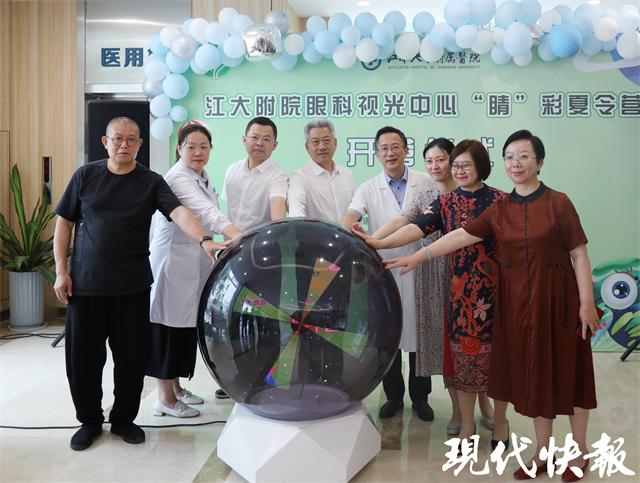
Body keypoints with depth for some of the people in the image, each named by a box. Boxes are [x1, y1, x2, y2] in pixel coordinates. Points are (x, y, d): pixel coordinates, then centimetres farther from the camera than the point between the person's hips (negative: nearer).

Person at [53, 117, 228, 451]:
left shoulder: (151, 182, 2)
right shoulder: (85, 175, 5)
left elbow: (178, 212, -14)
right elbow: (64, 223, 7)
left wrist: (205, 239, -32)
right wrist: (61, 270, -1)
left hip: (132, 286, 0)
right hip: (85, 285, 1)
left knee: (132, 358, 6)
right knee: (83, 357, 7)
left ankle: (124, 419, 27)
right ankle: (90, 420, 28)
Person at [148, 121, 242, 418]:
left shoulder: (202, 177, 11)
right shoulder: (177, 178, -17)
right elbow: (207, 213, -33)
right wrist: (238, 236, -46)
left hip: (194, 262, 9)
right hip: (172, 262, -9)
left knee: (186, 326, 15)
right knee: (169, 327, 0)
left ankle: (176, 387, 30)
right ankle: (165, 398, 13)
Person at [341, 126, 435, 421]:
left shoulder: (426, 183, 4)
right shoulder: (369, 189, 3)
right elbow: (352, 214, -14)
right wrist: (346, 228, -38)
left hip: (419, 270, 0)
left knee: (418, 334, 8)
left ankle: (420, 397, 26)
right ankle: (394, 395, 28)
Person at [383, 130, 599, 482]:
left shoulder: (558, 203, -6)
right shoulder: (499, 210, 4)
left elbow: (579, 255, -6)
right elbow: (461, 235, -1)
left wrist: (587, 303, -9)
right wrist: (419, 256, -8)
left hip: (557, 299, -3)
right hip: (518, 302, 4)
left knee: (566, 370, 9)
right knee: (533, 373, 11)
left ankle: (580, 450, 29)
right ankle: (543, 453, 27)